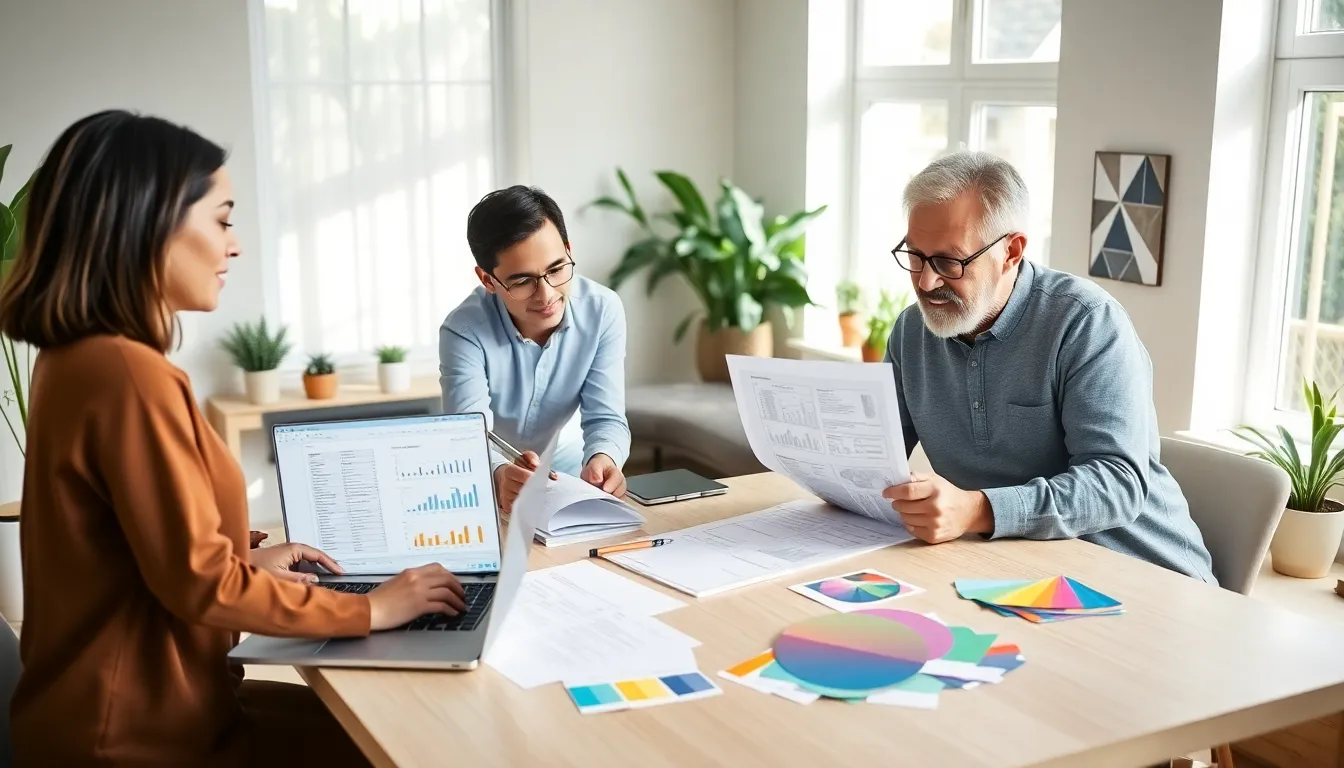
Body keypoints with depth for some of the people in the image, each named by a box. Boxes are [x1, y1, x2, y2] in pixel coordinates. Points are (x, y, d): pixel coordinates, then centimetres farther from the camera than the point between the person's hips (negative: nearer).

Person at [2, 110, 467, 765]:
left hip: (125, 699, 9)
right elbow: (200, 584, -22)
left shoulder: (77, 357, 5)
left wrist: (247, 561, 14)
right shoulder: (127, 372, -24)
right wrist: (371, 608, -13)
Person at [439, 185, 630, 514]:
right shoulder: (464, 331, -20)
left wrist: (602, 459, -38)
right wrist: (500, 477, -51)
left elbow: (606, 417, -15)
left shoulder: (603, 311, -13)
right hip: (488, 492, 0)